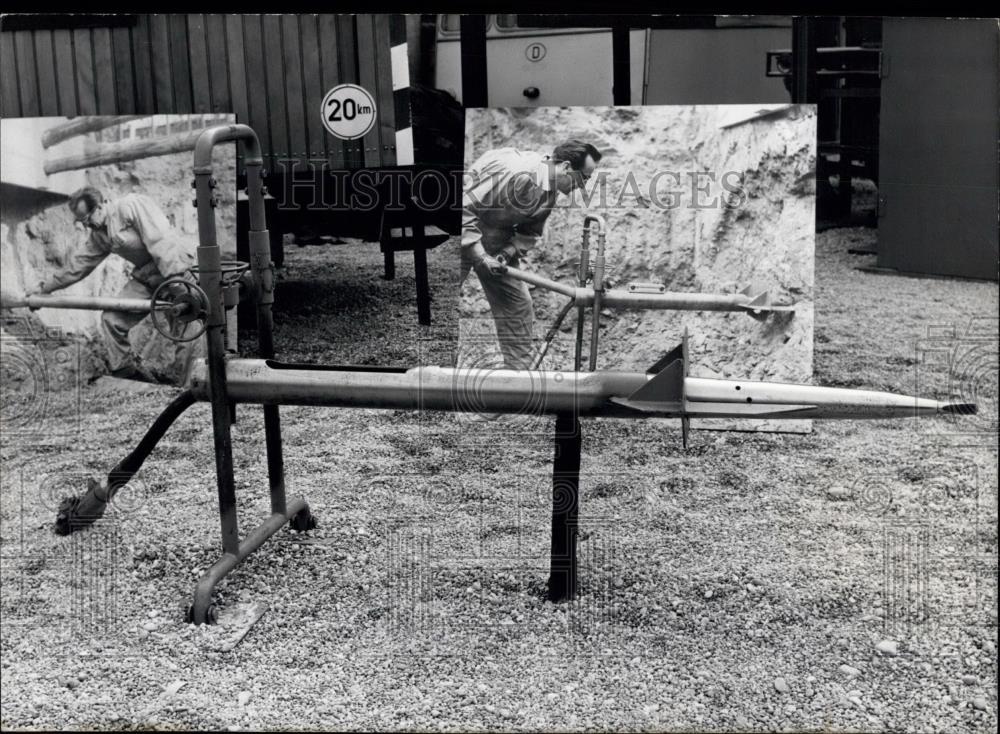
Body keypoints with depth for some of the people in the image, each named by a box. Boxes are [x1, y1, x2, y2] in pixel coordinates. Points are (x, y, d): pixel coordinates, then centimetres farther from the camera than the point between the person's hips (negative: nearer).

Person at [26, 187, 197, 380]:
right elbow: (78, 262, 21)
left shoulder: (132, 205, -14)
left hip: (177, 264, -8)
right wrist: (45, 287, 24)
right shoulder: (99, 235, 12)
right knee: (112, 318, -1)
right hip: (148, 275, 8)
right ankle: (124, 373, 12)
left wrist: (174, 277, -31)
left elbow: (159, 240, -23)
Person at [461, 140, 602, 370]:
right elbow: (464, 208, -32)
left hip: (497, 241, 8)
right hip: (466, 234, -8)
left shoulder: (550, 191, -3)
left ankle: (519, 373, 14)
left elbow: (530, 233, 5)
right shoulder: (515, 174, -31)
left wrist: (507, 254, -14)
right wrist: (480, 256, -31)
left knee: (518, 306, 6)